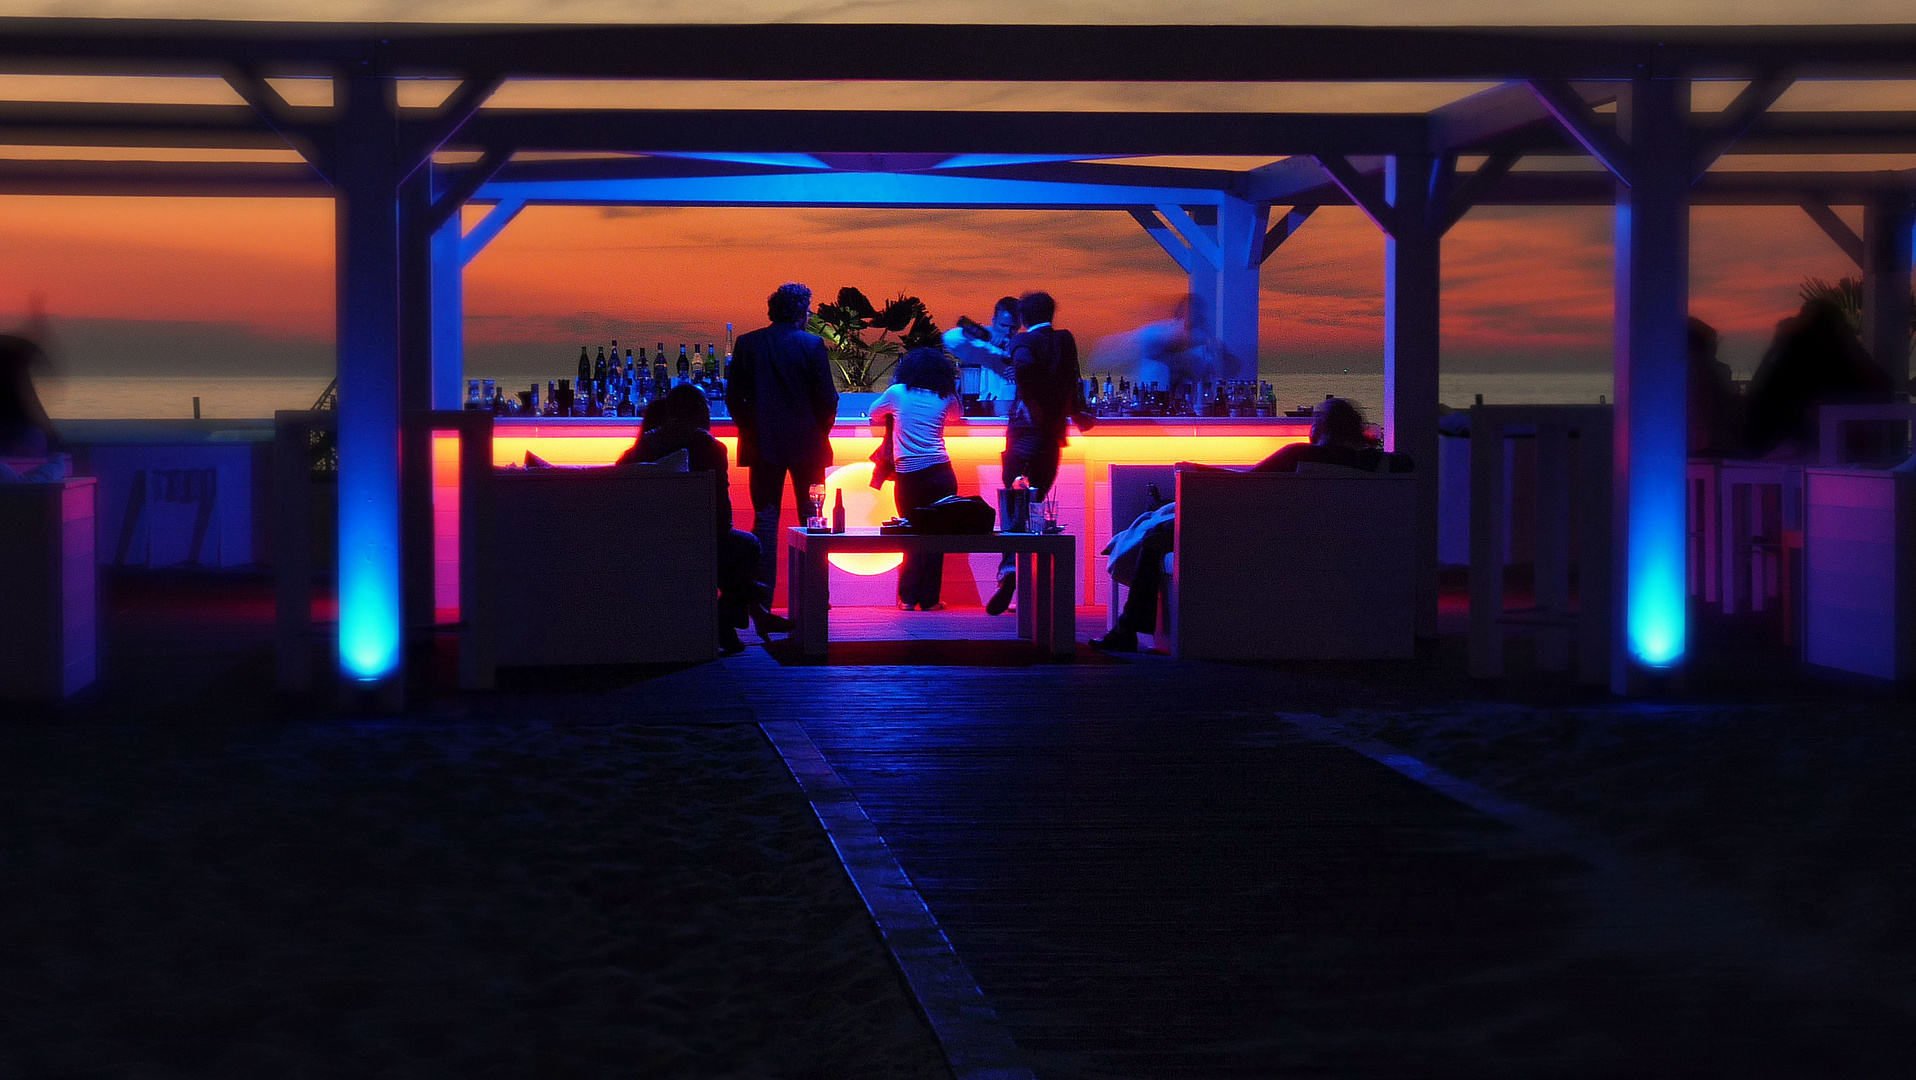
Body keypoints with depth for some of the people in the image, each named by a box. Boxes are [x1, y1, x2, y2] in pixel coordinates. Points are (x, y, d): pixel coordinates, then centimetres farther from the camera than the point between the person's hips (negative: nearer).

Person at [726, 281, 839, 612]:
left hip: (763, 445, 2)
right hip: (806, 444, -2)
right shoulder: (812, 344, -7)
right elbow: (827, 398, -7)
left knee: (765, 521, 4)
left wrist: (749, 429, 13)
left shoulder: (747, 344, 0)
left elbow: (733, 397, 0)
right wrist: (821, 432, 9)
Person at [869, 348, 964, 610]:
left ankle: (908, 598, 9)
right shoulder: (945, 399, 7)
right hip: (940, 474, 0)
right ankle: (929, 599, 6)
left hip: (908, 477, 0)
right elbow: (958, 414, 30)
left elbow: (874, 414, 22)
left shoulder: (897, 393, 3)